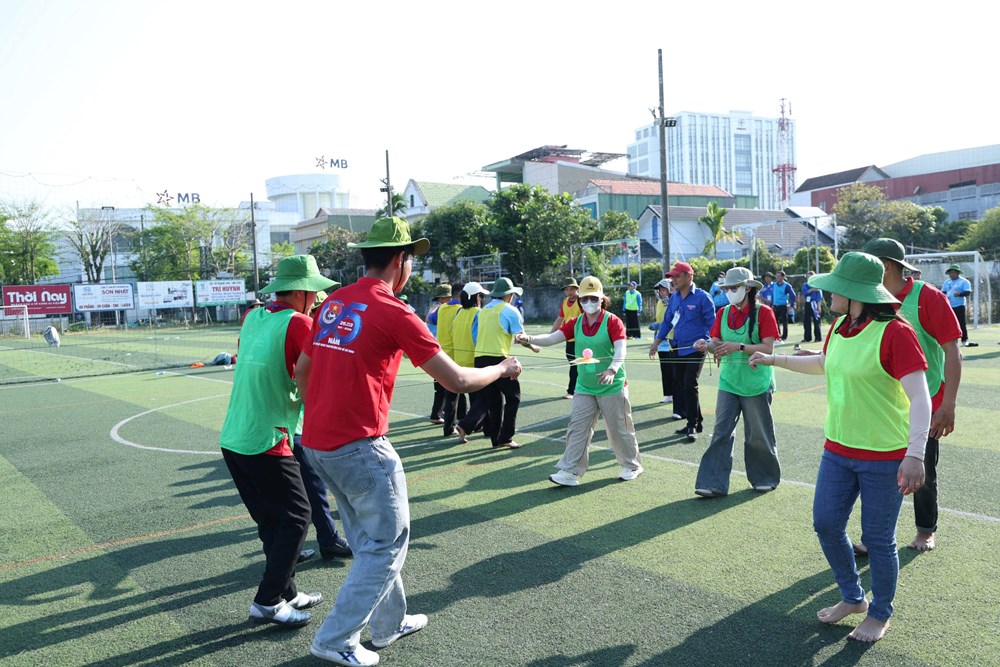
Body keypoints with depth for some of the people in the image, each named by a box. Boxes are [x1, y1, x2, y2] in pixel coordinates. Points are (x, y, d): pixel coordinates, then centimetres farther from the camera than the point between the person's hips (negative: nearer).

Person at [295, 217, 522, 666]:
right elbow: (457, 381, -11)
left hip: (315, 443, 8)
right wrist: (502, 369, 7)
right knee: (387, 543, 8)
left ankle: (390, 623, 35)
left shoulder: (332, 303, 8)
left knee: (368, 539, 21)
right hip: (360, 447, -8)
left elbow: (301, 370, 18)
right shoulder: (393, 313, -13)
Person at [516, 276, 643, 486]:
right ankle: (570, 472, 3)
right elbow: (553, 338, -8)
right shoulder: (575, 323, 2)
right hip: (585, 388, 4)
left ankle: (632, 466, 28)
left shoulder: (612, 321, -11)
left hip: (612, 387, -4)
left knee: (619, 429, 7)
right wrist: (529, 339, -26)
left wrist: (612, 370, -42)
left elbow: (620, 350, -23)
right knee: (577, 429, 0)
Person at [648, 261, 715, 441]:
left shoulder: (702, 297, -10)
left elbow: (711, 323, -9)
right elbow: (667, 321, 15)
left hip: (696, 349, -7)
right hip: (678, 349, 7)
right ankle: (696, 422, 23)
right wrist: (656, 342, 9)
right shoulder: (674, 298, 8)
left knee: (690, 386, -10)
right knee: (680, 386, 10)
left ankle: (693, 425, 2)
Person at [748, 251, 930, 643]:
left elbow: (919, 396, -26)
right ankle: (852, 598, 35)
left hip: (884, 458, -7)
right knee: (826, 524, 13)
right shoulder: (839, 328, 3)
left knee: (878, 538, 6)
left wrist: (915, 453, -35)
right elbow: (822, 364, 24)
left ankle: (880, 614, 30)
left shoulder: (895, 332, -21)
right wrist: (774, 359, 26)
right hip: (838, 450, 8)